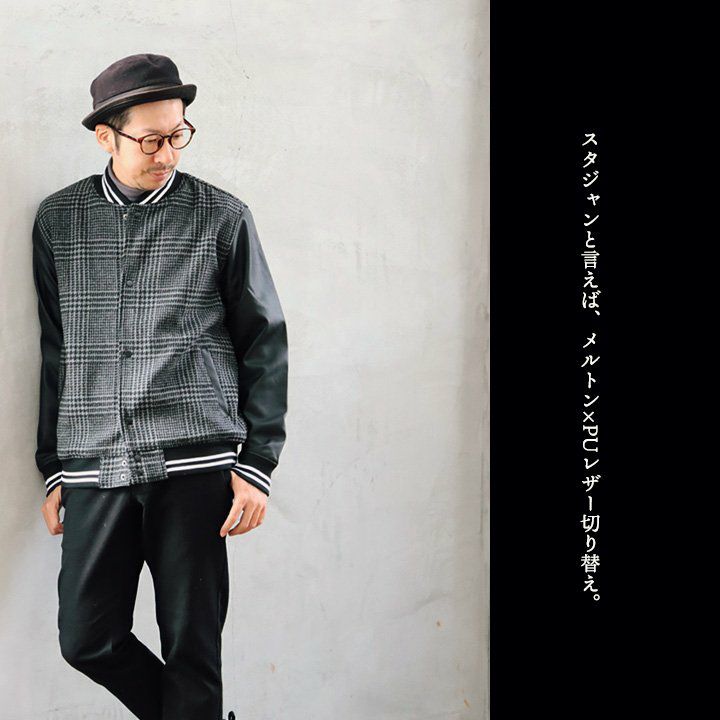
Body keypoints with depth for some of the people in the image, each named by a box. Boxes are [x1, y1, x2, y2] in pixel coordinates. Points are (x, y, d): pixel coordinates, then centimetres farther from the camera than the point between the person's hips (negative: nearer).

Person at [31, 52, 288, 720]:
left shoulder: (222, 217, 4)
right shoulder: (57, 220, 10)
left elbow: (265, 342, 5)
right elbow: (52, 351, 15)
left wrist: (257, 464, -1)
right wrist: (52, 469, 14)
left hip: (195, 463, -2)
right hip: (94, 468, 3)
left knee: (192, 647, 2)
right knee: (87, 639, 4)